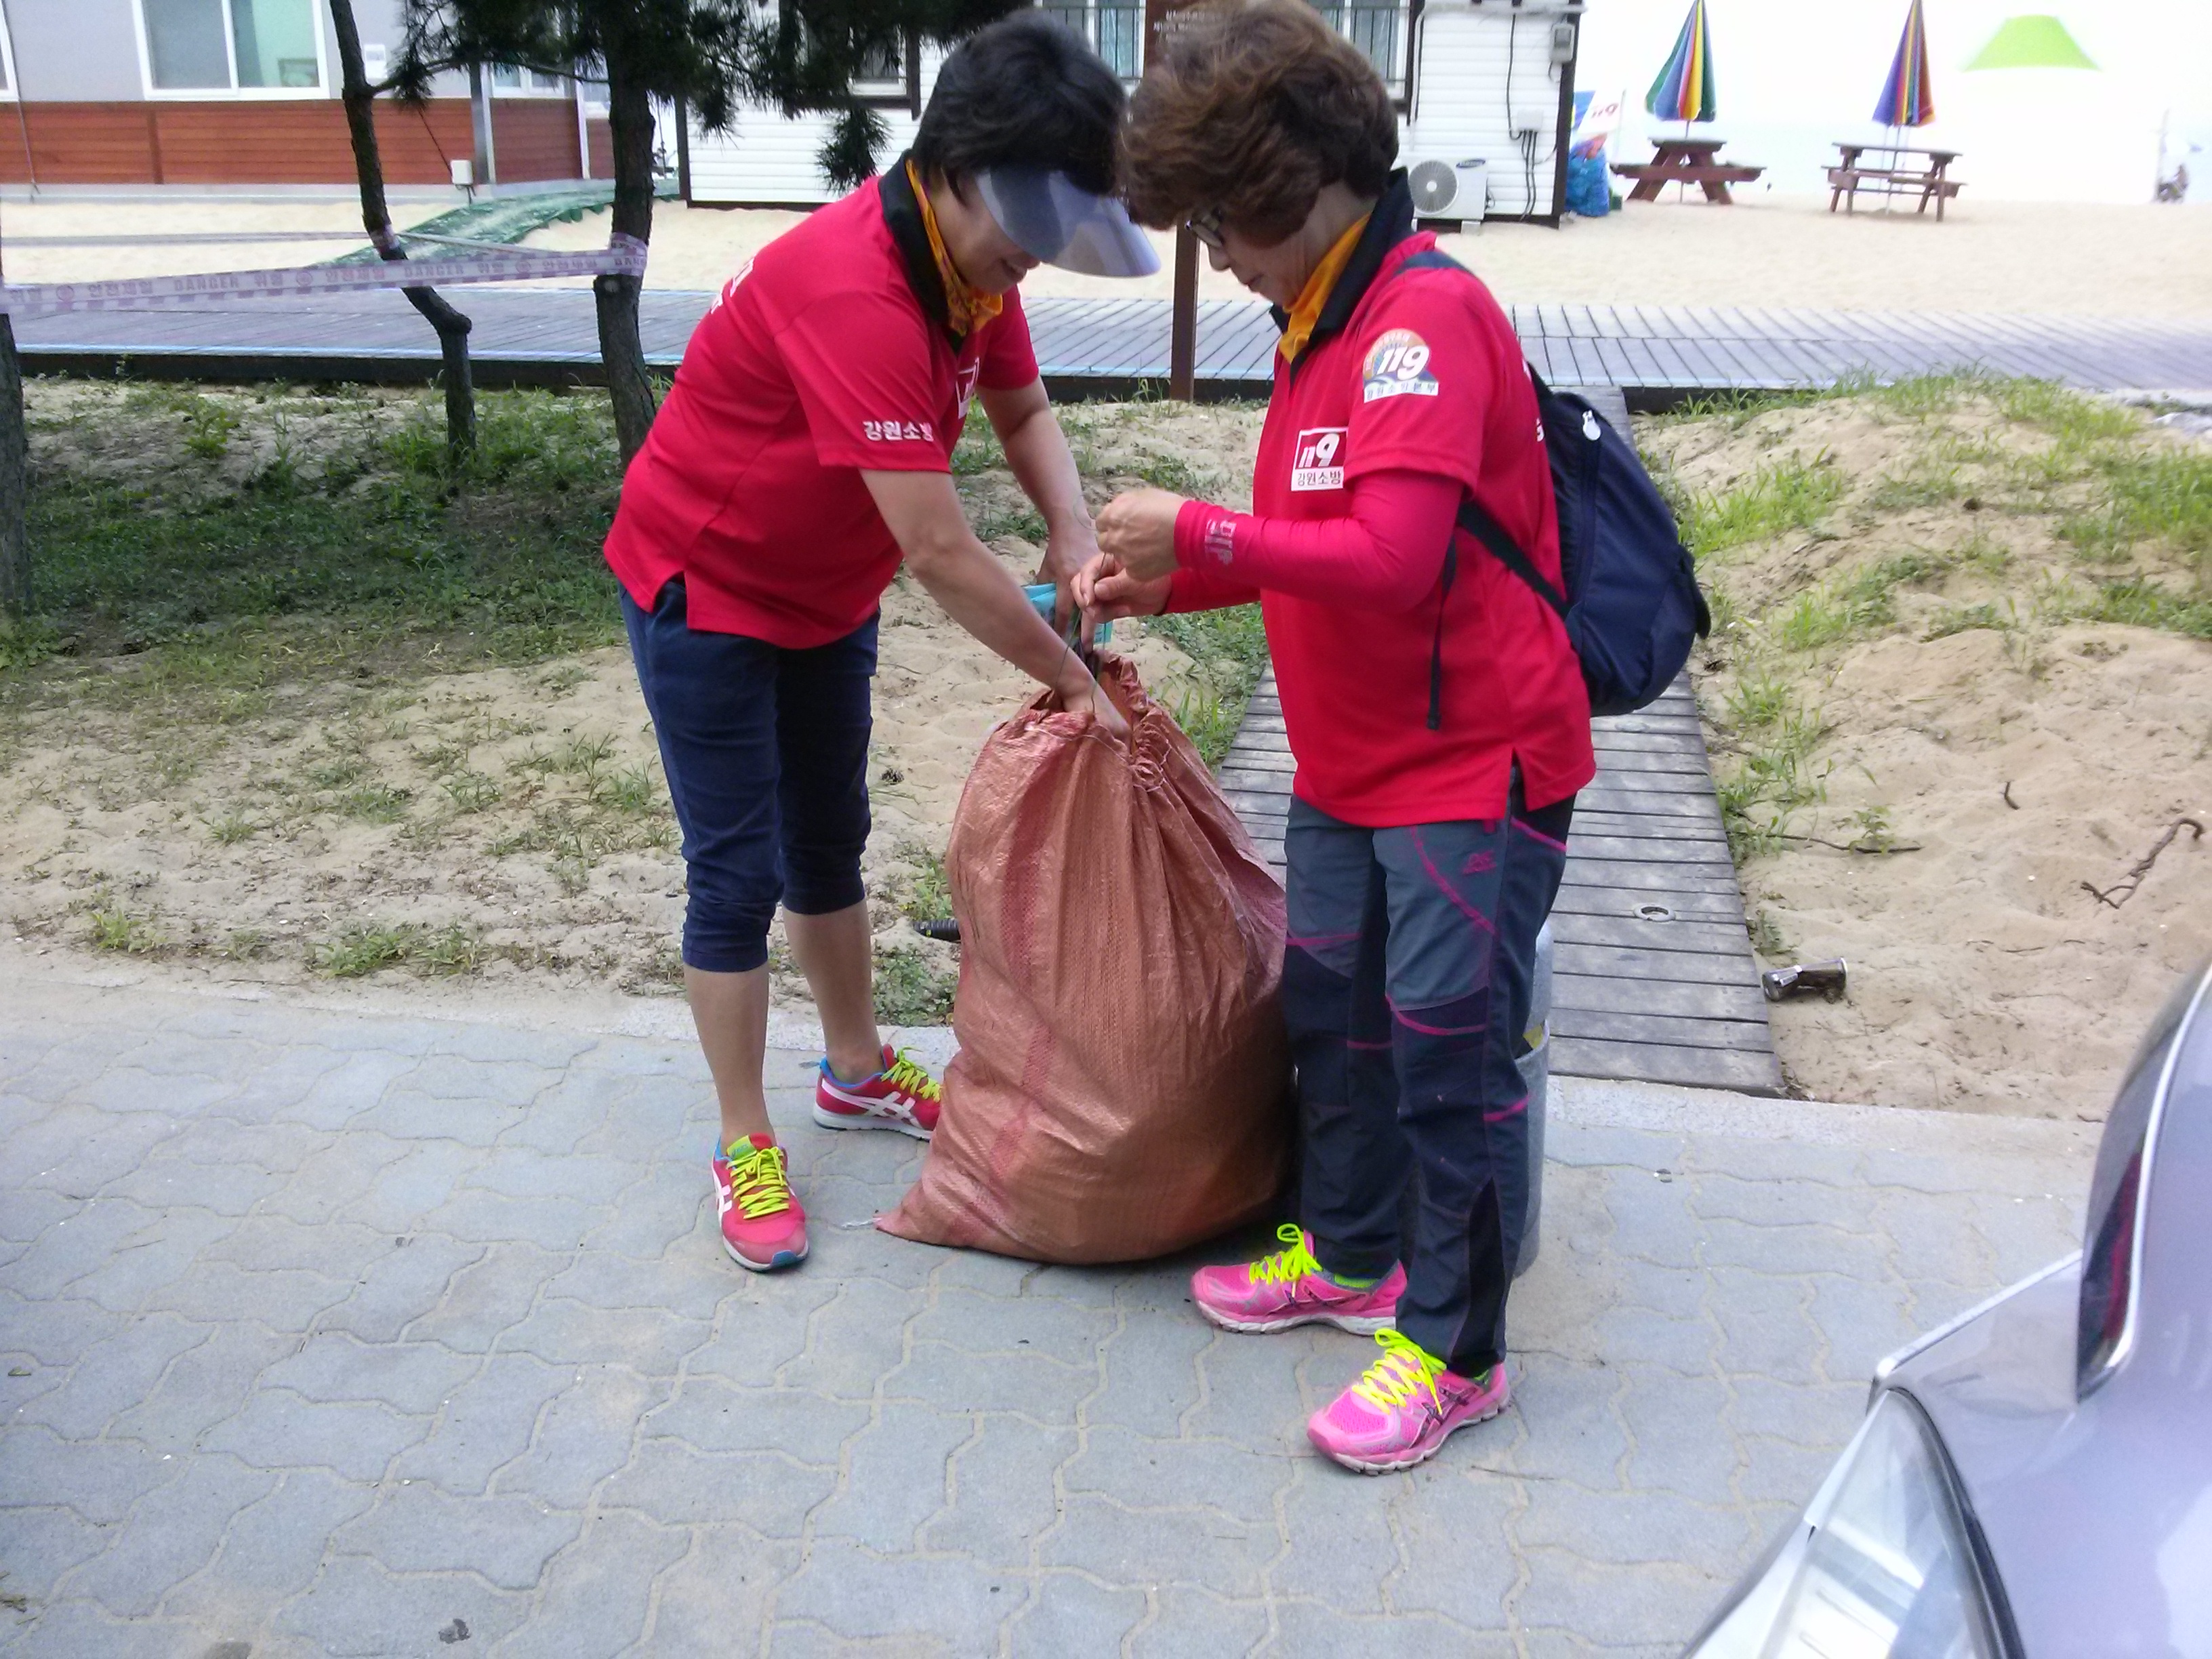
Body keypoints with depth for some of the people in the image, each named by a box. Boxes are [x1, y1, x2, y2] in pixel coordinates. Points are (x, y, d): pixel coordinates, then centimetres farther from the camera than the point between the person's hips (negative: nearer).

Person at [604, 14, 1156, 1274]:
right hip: (707, 592, -8)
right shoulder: (855, 293, -36)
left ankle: (858, 1071, 35)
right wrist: (1074, 681, -26)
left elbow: (1022, 410, 3)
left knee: (830, 843, 18)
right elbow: (942, 553, -37)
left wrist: (1075, 534, -17)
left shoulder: (976, 259, -9)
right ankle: (745, 1146, 13)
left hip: (827, 594, 8)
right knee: (739, 872, -2)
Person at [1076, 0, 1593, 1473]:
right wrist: (1161, 586, 6)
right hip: (1348, 761, 9)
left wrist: (1195, 533, -22)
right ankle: (1347, 1256, 37)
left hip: (1474, 764, -9)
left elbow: (1390, 556, -29)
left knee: (1449, 1048, 0)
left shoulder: (1429, 316, -20)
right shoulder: (1322, 322, 10)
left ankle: (1454, 1351, 16)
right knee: (1330, 1012, 17)